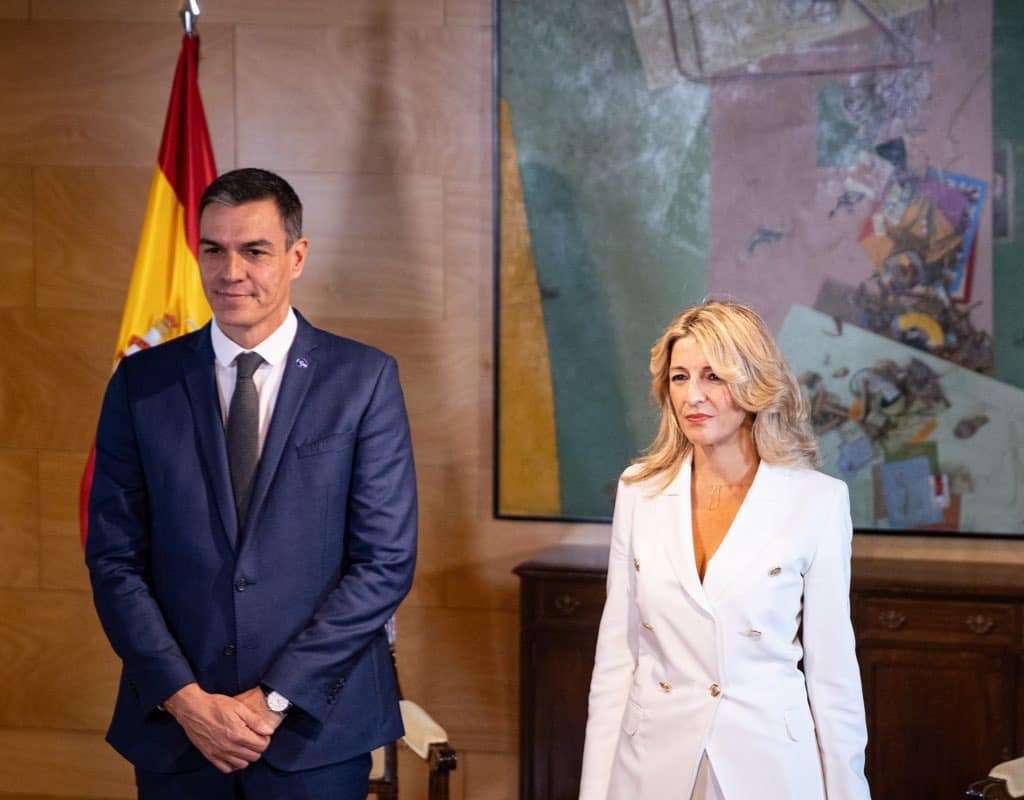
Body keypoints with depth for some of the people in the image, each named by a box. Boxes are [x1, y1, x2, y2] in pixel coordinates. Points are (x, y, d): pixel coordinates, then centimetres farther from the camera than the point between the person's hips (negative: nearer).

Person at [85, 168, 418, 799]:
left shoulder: (365, 379, -2)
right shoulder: (142, 383, 3)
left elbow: (387, 562, -6)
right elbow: (114, 558, 2)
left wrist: (275, 698, -10)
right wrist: (184, 697, -10)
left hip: (315, 729, -1)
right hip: (172, 728, 2)